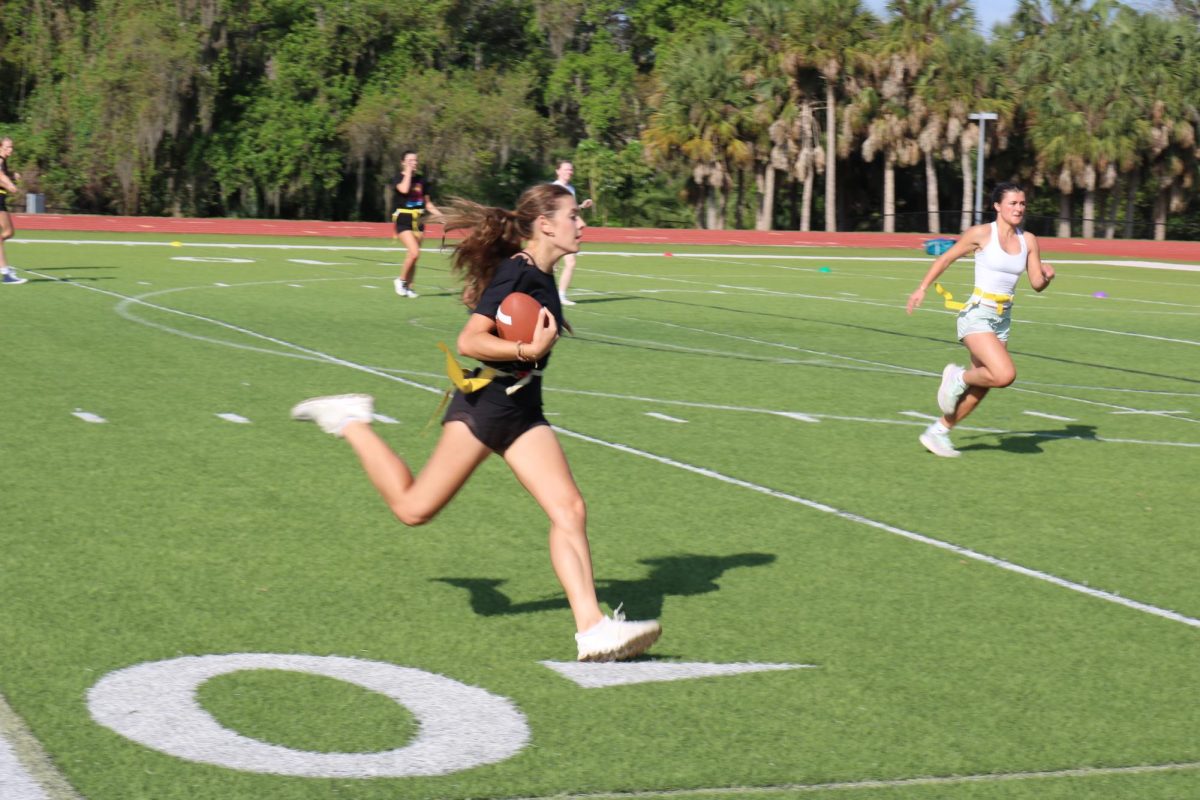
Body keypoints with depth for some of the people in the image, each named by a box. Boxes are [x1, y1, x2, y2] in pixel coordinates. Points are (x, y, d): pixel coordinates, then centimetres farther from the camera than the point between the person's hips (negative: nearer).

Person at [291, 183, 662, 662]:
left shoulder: (541, 278, 12)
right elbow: (468, 341, -23)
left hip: (523, 410, 8)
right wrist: (526, 351, -31)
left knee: (569, 510, -6)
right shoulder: (515, 272, -15)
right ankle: (350, 422, 20)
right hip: (485, 402, -8)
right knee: (413, 508, 0)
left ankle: (591, 627, -11)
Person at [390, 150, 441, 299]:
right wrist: (408, 172, -15)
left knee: (414, 255, 6)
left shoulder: (422, 180, 11)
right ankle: (401, 280, -1)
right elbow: (404, 189, -26)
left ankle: (408, 287, 16)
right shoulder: (398, 179, -3)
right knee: (414, 252, -20)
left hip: (418, 220, 5)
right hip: (403, 220, -5)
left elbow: (428, 203, 17)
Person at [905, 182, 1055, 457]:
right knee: (1005, 375, -24)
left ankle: (937, 432, 25)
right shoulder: (982, 234, -8)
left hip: (1002, 319, 6)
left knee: (979, 389, 8)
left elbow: (1037, 284, 8)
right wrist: (922, 288, 1)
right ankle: (958, 377, 4)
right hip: (976, 315, -6)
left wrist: (1047, 275, -14)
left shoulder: (1028, 241, 6)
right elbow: (946, 258, 3)